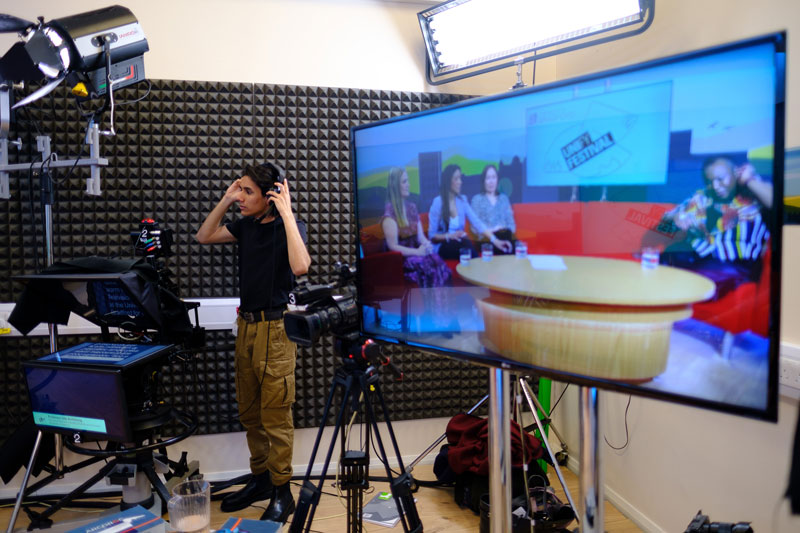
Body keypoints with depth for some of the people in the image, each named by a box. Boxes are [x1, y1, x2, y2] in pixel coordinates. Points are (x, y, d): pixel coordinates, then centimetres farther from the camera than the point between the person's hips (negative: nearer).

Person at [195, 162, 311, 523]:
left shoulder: (288, 226, -11)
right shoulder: (246, 225, 7)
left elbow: (300, 266, -30)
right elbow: (204, 237, 16)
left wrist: (286, 213, -26)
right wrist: (225, 200, 4)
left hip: (275, 328, -7)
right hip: (246, 325, 7)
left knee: (275, 416, -2)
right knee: (249, 412, 15)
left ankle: (281, 493, 12)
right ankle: (260, 479, 30)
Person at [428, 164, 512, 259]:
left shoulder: (462, 200, 6)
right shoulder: (438, 202, -9)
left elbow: (477, 223, -5)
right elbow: (432, 236, -6)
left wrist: (495, 240, -17)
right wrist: (449, 236, -22)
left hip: (461, 244, 4)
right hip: (442, 246, -4)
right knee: (466, 244, -32)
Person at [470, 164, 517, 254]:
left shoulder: (504, 198, 24)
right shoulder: (477, 199, 11)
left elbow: (511, 223, 19)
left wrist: (509, 231, -3)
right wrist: (490, 230, -12)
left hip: (505, 235, 4)